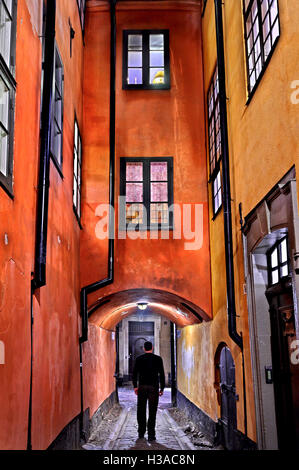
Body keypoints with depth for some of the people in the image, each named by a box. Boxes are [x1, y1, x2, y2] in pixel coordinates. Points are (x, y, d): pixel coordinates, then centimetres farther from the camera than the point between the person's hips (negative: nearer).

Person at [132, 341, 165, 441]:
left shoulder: (139, 359, 3)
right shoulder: (158, 359, 0)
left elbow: (134, 373, 0)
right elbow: (162, 374, -1)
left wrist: (135, 386, 4)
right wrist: (162, 388, 4)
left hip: (142, 387, 1)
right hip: (154, 387, -1)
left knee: (141, 411, 12)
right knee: (152, 412, 1)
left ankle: (141, 433, 16)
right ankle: (151, 435, -2)